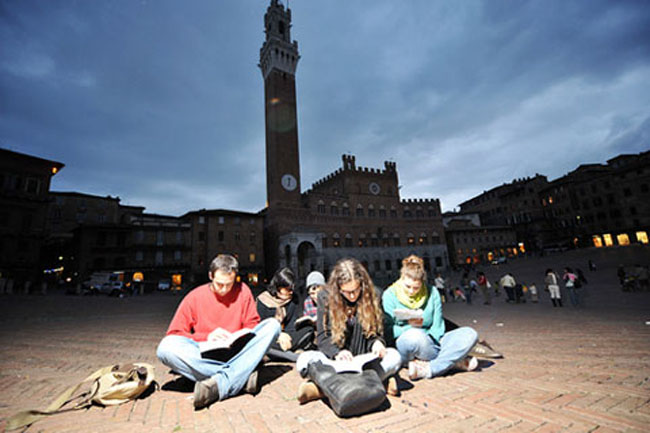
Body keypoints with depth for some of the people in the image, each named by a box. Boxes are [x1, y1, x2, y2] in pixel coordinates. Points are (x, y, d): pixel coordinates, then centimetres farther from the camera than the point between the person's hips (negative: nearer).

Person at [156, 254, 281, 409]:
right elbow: (174, 334, 2)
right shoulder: (194, 298, 2)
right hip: (204, 357, 0)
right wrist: (207, 337, -11)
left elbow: (252, 326, 7)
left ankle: (219, 384, -36)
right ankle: (244, 375, -35)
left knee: (273, 324, -22)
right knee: (166, 347, -30)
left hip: (236, 354, 1)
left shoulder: (242, 291, 3)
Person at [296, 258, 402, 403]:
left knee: (394, 356, -29)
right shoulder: (325, 297, -6)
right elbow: (322, 337, -4)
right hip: (335, 358, 0)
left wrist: (377, 343, -20)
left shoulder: (373, 296, -3)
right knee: (304, 360, -30)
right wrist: (337, 352, -24)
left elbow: (377, 332, 4)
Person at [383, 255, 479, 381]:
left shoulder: (432, 293, 6)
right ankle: (452, 362, -15)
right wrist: (409, 325, -22)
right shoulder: (390, 295, -4)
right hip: (404, 346, -4)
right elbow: (388, 330, -7)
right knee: (415, 335, -40)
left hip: (432, 341, 5)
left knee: (470, 334, -17)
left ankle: (427, 369, -28)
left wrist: (429, 339, -15)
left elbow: (437, 326, 5)